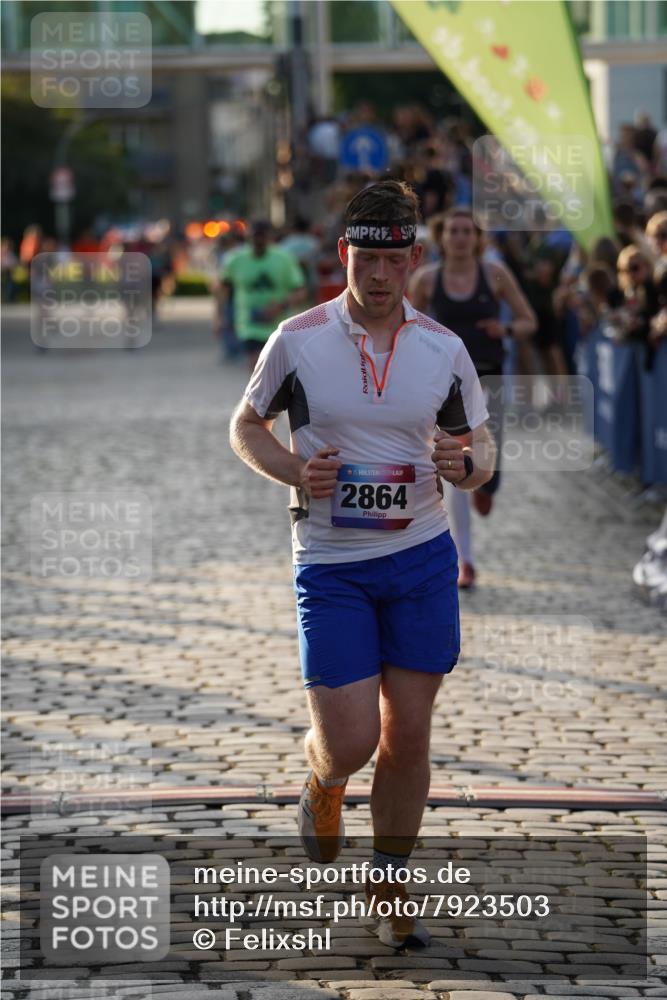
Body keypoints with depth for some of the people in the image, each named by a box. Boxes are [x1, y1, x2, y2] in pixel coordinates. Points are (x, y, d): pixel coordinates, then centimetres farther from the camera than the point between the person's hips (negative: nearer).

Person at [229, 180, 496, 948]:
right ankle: (323, 783, 29)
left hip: (423, 558, 2)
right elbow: (245, 426, 6)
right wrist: (294, 471, -13)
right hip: (331, 565, -2)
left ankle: (390, 889, 21)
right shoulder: (297, 341, -6)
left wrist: (465, 465, -14)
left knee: (406, 736, 4)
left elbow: (480, 447, 10)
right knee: (350, 741, -9)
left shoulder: (445, 350, 0)